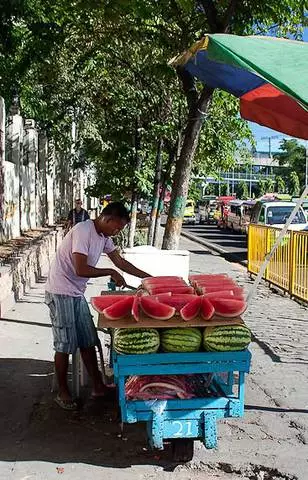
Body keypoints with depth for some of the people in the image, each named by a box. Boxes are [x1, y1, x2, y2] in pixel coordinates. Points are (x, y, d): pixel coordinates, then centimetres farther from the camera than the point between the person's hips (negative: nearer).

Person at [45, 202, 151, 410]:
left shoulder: (104, 236, 6)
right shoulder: (83, 231, -22)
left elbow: (120, 261, 14)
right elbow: (81, 270, -27)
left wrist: (148, 277, 11)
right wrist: (111, 272, -15)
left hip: (77, 294, 8)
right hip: (61, 293, -8)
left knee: (88, 342, 11)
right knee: (65, 345, 1)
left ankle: (98, 387, 22)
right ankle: (63, 392, 17)